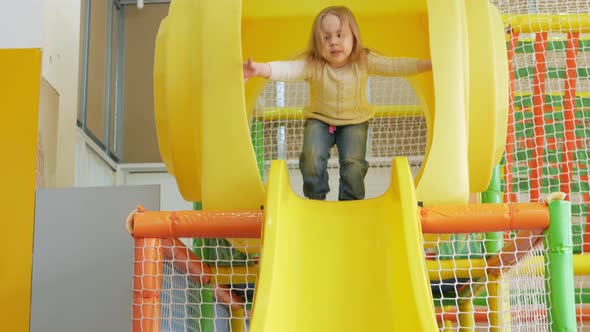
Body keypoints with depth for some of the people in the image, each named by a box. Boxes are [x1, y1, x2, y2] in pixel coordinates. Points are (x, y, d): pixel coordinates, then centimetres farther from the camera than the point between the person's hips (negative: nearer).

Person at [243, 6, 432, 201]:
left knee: (353, 162, -15)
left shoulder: (364, 61, -16)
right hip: (319, 120, 0)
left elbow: (396, 66, -19)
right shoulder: (312, 65, -22)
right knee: (312, 157, -20)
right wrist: (261, 69, -58)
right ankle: (315, 199, 4)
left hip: (354, 121, 0)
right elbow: (288, 69, -38)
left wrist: (428, 64, -31)